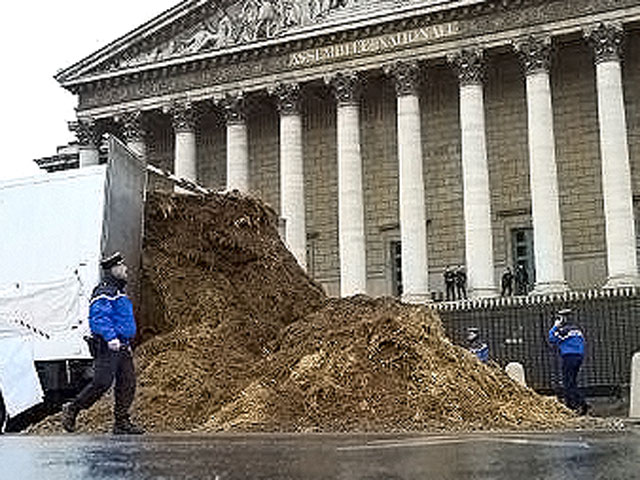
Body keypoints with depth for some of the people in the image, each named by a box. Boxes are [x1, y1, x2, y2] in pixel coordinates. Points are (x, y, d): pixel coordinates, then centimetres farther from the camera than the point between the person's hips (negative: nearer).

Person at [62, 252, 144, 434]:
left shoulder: (118, 291, 21)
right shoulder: (104, 292, -11)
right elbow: (99, 317, -23)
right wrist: (110, 338, -32)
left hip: (122, 347, 10)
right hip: (107, 347, -10)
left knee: (128, 383, 4)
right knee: (102, 383, -11)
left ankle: (122, 422, 8)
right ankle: (72, 409, 5)